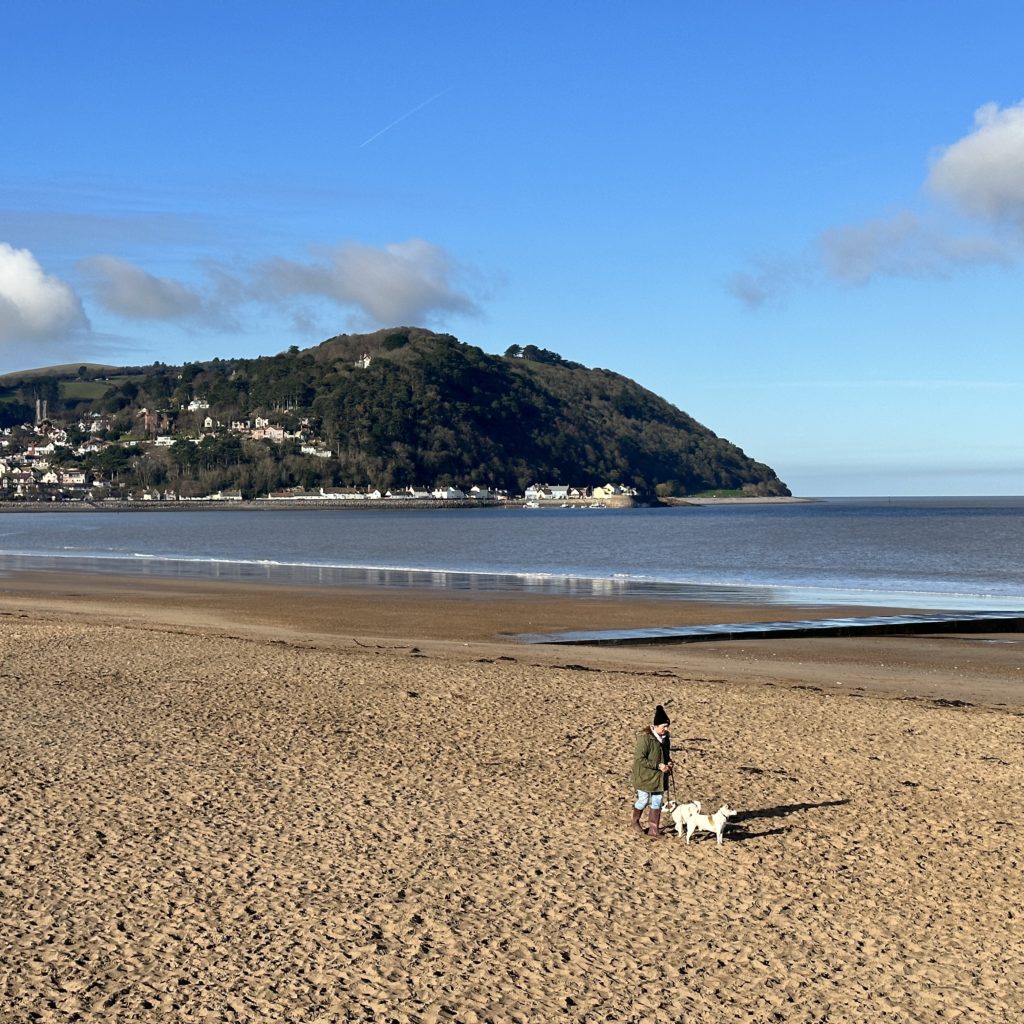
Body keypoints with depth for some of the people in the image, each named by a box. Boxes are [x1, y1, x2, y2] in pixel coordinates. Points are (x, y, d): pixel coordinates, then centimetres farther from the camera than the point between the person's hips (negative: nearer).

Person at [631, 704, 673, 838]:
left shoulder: (664, 736, 1)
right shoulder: (645, 737, -24)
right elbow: (639, 759, -25)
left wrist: (668, 762, -3)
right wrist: (658, 765, -26)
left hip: (659, 776, 7)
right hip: (645, 776, -7)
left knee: (657, 802, 8)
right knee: (643, 800, 8)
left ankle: (653, 829, 16)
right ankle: (635, 822, 34)